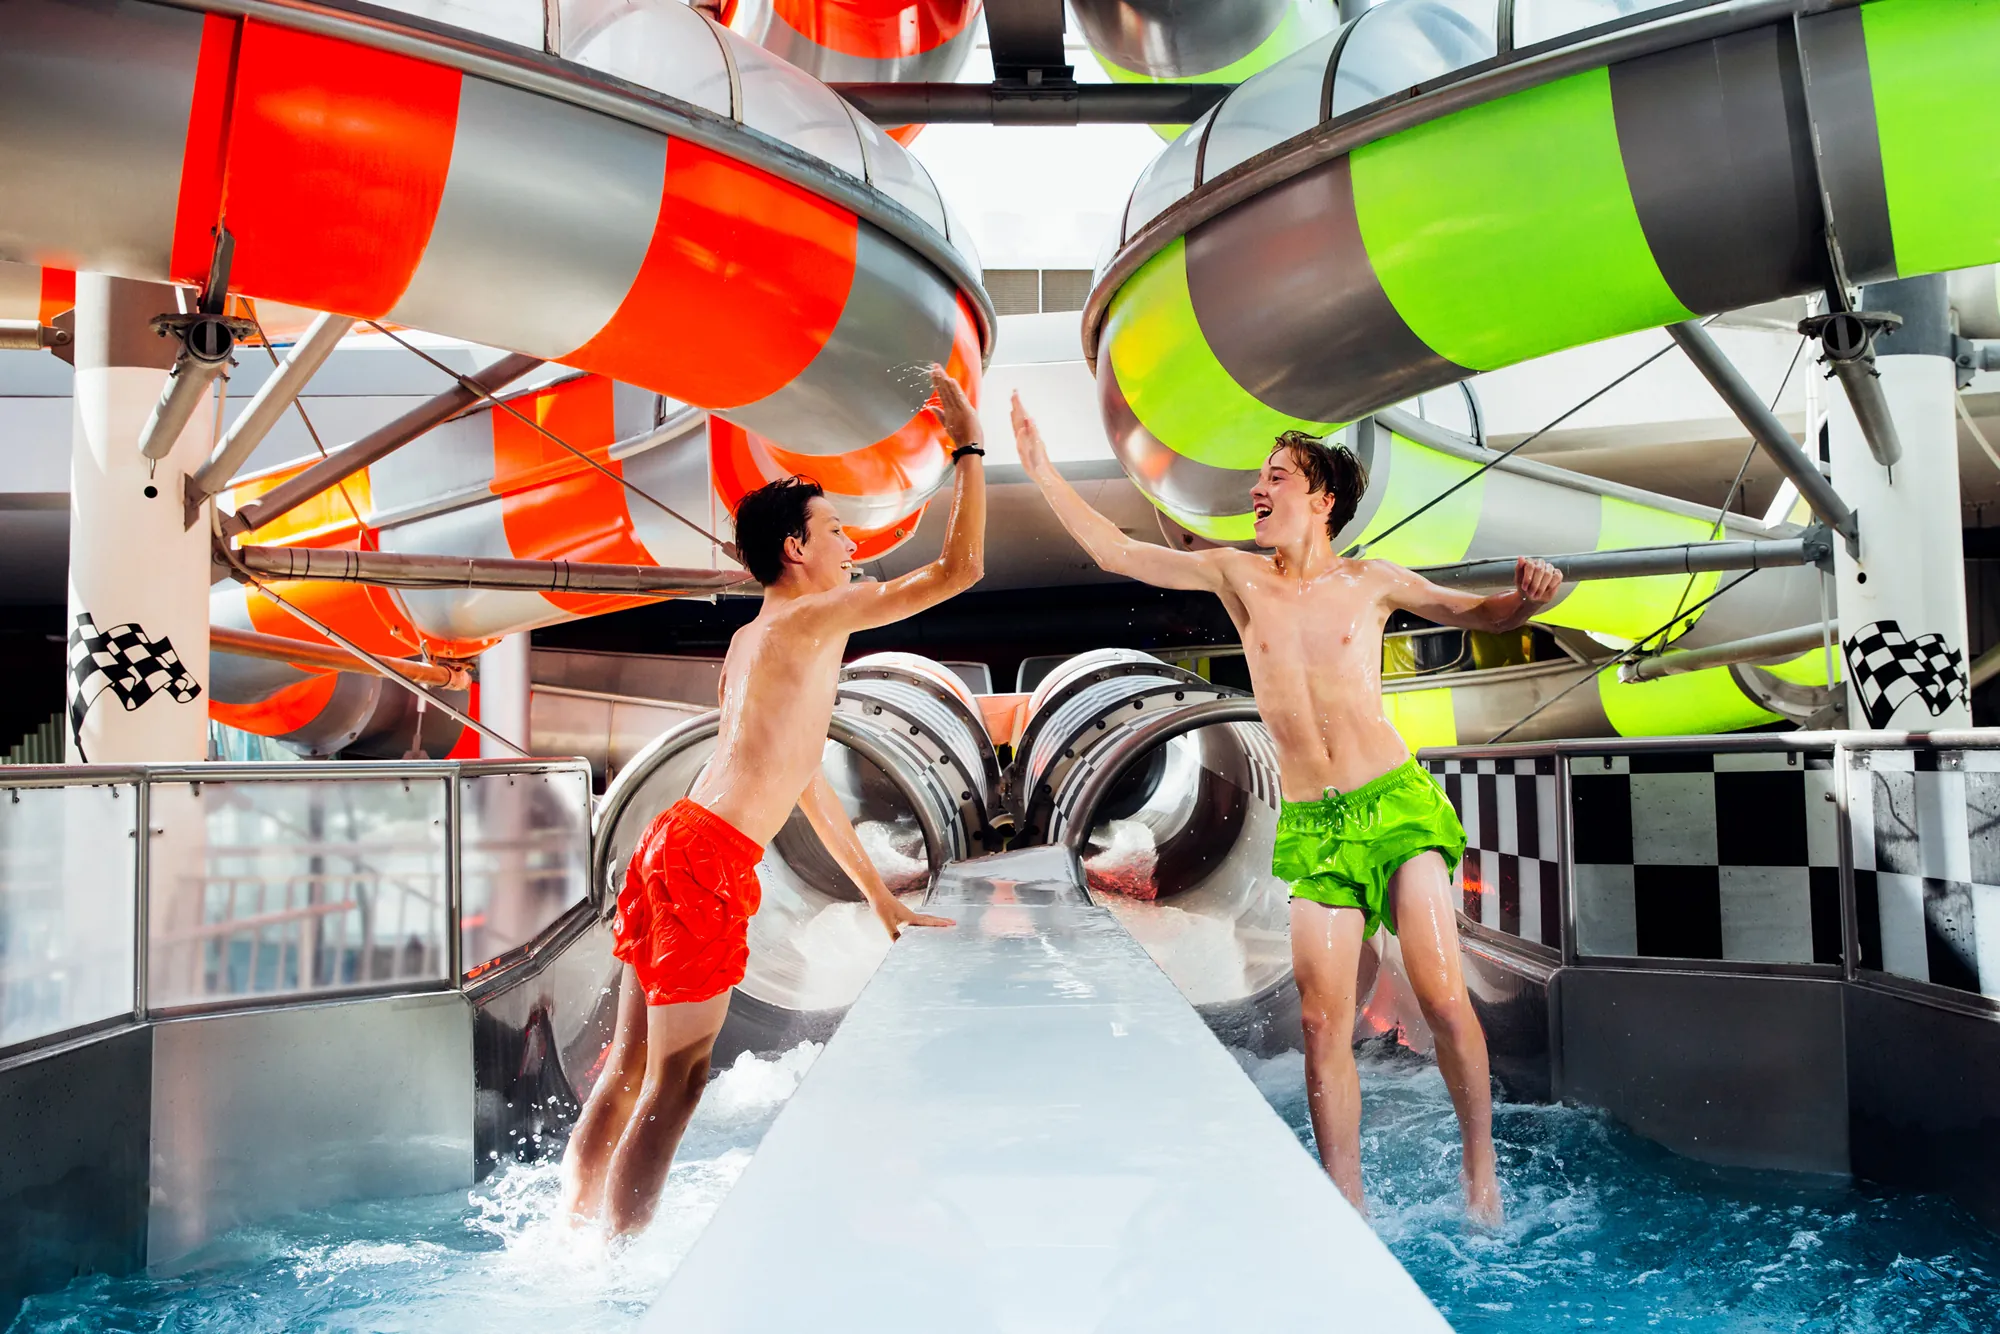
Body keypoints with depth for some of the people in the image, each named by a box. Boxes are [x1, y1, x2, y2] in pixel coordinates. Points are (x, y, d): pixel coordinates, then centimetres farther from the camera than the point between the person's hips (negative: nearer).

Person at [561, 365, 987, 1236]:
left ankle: (573, 1232, 26)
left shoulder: (752, 641, 23)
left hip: (674, 840, 10)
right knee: (675, 1083, -2)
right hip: (710, 860, -10)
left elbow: (802, 781, 26)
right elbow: (959, 569, -8)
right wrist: (968, 446, 2)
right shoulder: (812, 619, -5)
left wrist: (885, 902, 28)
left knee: (630, 1069, 16)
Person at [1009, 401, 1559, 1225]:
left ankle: (1479, 1162, 17)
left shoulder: (1369, 583, 7)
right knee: (1324, 1023, -2)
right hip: (1308, 825, 1)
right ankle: (1347, 1209, 9)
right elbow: (1116, 553, 9)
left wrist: (1527, 597, -5)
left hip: (1396, 804, -1)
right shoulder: (1237, 575, 9)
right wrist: (1043, 473, 7)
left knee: (1443, 997, -8)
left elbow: (1481, 614, 18)